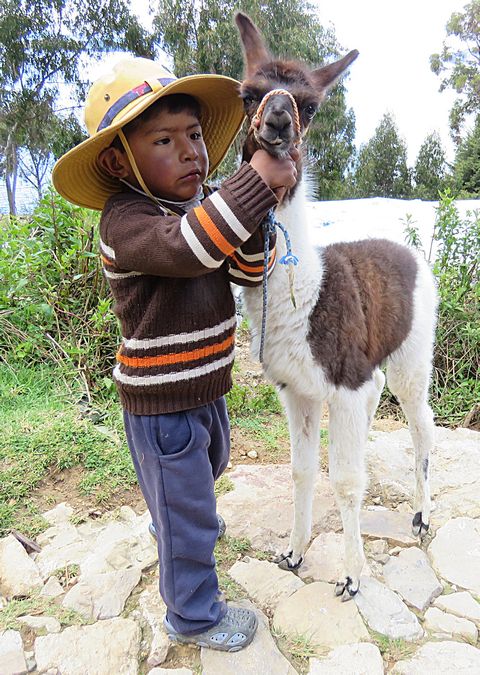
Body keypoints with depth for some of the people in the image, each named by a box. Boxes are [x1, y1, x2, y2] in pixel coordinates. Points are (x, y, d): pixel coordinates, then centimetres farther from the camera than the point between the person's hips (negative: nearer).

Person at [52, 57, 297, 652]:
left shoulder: (196, 206, 3)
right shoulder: (124, 220, -22)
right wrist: (255, 179, -37)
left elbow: (247, 273, -2)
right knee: (187, 517, 9)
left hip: (205, 386, 9)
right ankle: (193, 617, 36)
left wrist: (252, 218, -19)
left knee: (207, 465, 34)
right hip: (161, 403, -8)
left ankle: (171, 522, 64)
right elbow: (189, 247, -43)